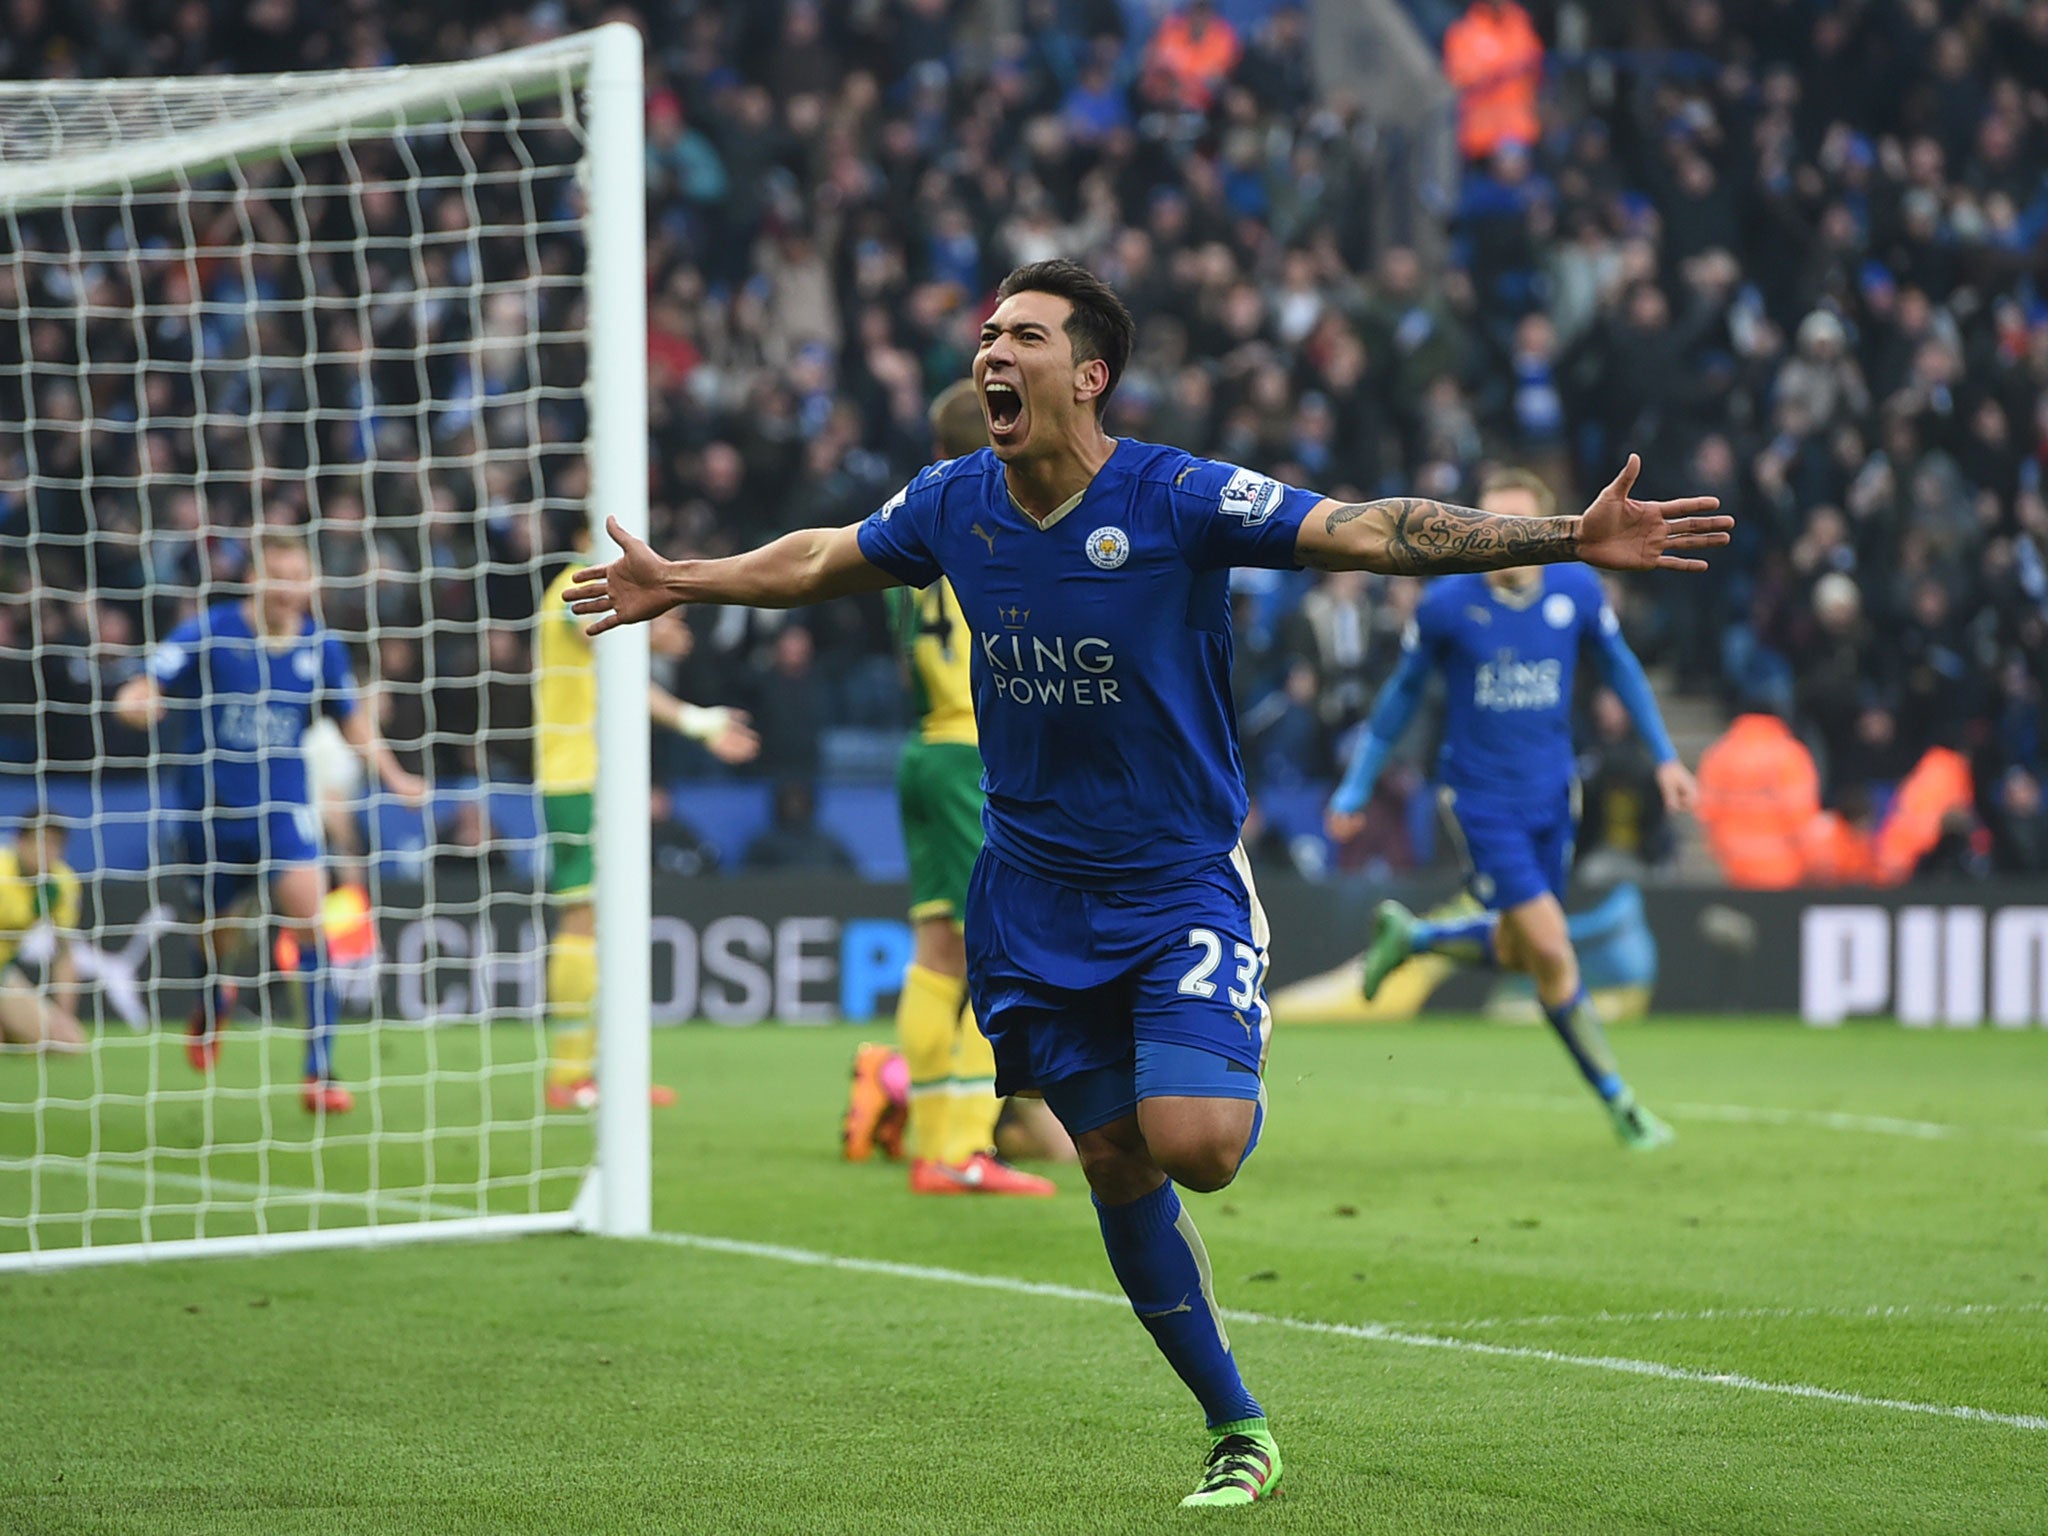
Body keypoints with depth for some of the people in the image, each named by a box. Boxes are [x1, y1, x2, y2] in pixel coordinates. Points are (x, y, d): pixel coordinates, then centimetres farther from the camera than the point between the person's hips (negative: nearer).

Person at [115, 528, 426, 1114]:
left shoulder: (319, 646, 0)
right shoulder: (207, 633, -9)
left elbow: (352, 720, 14)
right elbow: (142, 692, -12)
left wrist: (394, 777, 3)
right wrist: (139, 703, -37)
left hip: (283, 807, 1)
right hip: (207, 810, -1)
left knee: (309, 918, -19)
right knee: (212, 932, 14)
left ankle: (319, 1075, -17)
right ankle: (212, 1006, 53)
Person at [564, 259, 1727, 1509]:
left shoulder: (1179, 499, -16)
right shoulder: (953, 505, -1)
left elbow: (1366, 532, -20)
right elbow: (821, 560, 20)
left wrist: (1572, 539, -29)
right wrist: (684, 584, 30)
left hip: (1182, 883, -4)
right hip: (1036, 895, 4)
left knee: (1194, 1146, -22)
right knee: (1115, 1163, 5)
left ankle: (1240, 1097, 16)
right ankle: (1237, 1428, 18)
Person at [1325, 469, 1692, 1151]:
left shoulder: (1577, 590, -7)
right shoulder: (1447, 604, -14)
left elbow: (1620, 665, 11)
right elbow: (1402, 693, 1)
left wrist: (1665, 756, 10)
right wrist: (1356, 788, 4)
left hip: (1551, 796, 4)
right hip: (1481, 800, -4)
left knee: (1515, 951, 13)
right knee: (1550, 950, -10)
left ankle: (1407, 936, 42)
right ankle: (1617, 1101, 5)